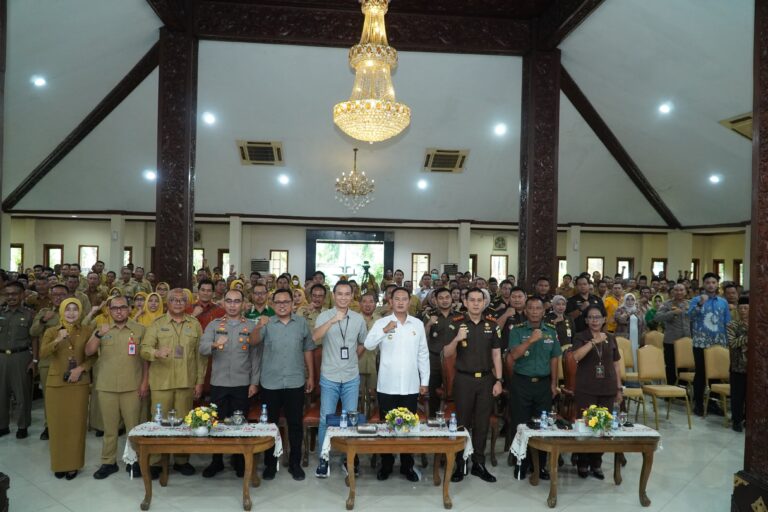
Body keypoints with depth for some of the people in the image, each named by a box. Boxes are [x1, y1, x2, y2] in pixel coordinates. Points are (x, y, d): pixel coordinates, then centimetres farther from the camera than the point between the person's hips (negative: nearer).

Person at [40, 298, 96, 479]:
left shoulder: (86, 331, 3)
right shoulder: (51, 331, 3)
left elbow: (92, 356, 4)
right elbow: (43, 353, -12)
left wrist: (81, 368, -13)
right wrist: (57, 340, -27)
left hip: (79, 384, 0)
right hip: (56, 383, 1)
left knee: (76, 424, 2)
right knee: (57, 424, 4)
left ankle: (73, 464, 12)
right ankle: (59, 464, 17)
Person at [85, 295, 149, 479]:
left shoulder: (139, 329, 1)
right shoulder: (102, 329, 8)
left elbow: (146, 358, 2)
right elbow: (88, 352, -2)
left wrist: (145, 382, -4)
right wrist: (99, 335, -17)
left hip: (132, 387, -2)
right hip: (106, 387, 2)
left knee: (133, 426, 3)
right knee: (109, 427, 10)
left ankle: (134, 460, 16)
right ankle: (108, 462, 22)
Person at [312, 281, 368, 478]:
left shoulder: (358, 318, 3)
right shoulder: (324, 316, -6)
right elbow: (315, 337, -26)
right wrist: (333, 320, -38)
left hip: (351, 378, 2)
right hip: (329, 377, -2)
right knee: (326, 420, 4)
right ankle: (323, 460, 19)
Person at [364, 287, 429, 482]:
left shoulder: (418, 324, 4)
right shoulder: (381, 322, -2)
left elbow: (423, 354, 7)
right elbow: (368, 345, -14)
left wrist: (425, 381, 6)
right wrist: (385, 330, -26)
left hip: (411, 386, 2)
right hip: (387, 385, -1)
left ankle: (407, 466, 25)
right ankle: (386, 464, 25)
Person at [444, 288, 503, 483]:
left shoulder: (492, 325, 5)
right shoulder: (456, 323, -3)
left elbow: (496, 354, 7)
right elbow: (447, 354, -5)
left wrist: (498, 380, 0)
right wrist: (457, 339, -23)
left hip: (486, 379, 2)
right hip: (464, 379, -2)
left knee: (482, 423, 9)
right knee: (462, 422, 4)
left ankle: (478, 464, 21)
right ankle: (460, 464, 15)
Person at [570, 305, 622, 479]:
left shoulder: (611, 338, 9)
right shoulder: (580, 337, -3)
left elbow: (616, 365, 13)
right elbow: (576, 356, -22)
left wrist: (619, 388, 10)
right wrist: (594, 341, -26)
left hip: (607, 390, 3)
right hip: (585, 390, -3)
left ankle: (596, 463, 20)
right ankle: (583, 463, 14)